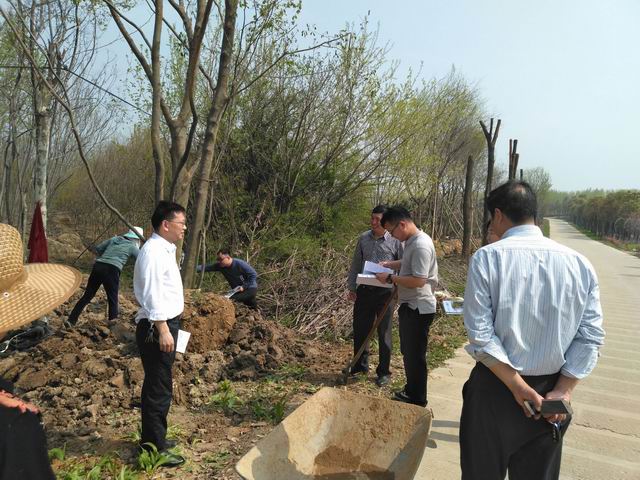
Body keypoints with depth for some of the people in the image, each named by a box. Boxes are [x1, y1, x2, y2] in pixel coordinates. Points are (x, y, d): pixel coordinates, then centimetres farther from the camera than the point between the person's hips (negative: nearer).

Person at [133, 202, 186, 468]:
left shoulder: (164, 249, 13)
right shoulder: (153, 251, -18)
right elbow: (151, 295, -23)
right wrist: (163, 330, -22)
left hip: (165, 325, 10)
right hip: (156, 327, -10)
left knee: (157, 385, 20)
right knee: (159, 388, -1)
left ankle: (153, 438, 34)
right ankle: (156, 448, 12)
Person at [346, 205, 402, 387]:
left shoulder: (395, 241, -8)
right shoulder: (363, 238, 4)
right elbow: (356, 264, 10)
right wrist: (351, 287, 9)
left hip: (385, 292, -4)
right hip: (364, 290, 4)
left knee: (384, 333, 8)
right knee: (360, 329, 12)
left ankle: (384, 372, 24)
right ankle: (360, 365, 33)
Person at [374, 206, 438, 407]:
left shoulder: (421, 245, -23)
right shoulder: (412, 241, 8)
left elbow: (418, 280, -28)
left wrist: (390, 278, -20)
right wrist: (387, 264, 13)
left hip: (419, 309, -10)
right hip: (409, 306, 10)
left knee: (415, 355, 3)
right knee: (408, 352, 21)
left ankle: (418, 400, 19)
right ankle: (410, 391, 38)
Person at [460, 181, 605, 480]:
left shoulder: (487, 257, -13)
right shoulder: (580, 263, -2)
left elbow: (480, 334, -17)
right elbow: (591, 336, -4)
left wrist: (518, 387, -12)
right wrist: (563, 390, -5)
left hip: (495, 387, -3)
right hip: (550, 391, 4)